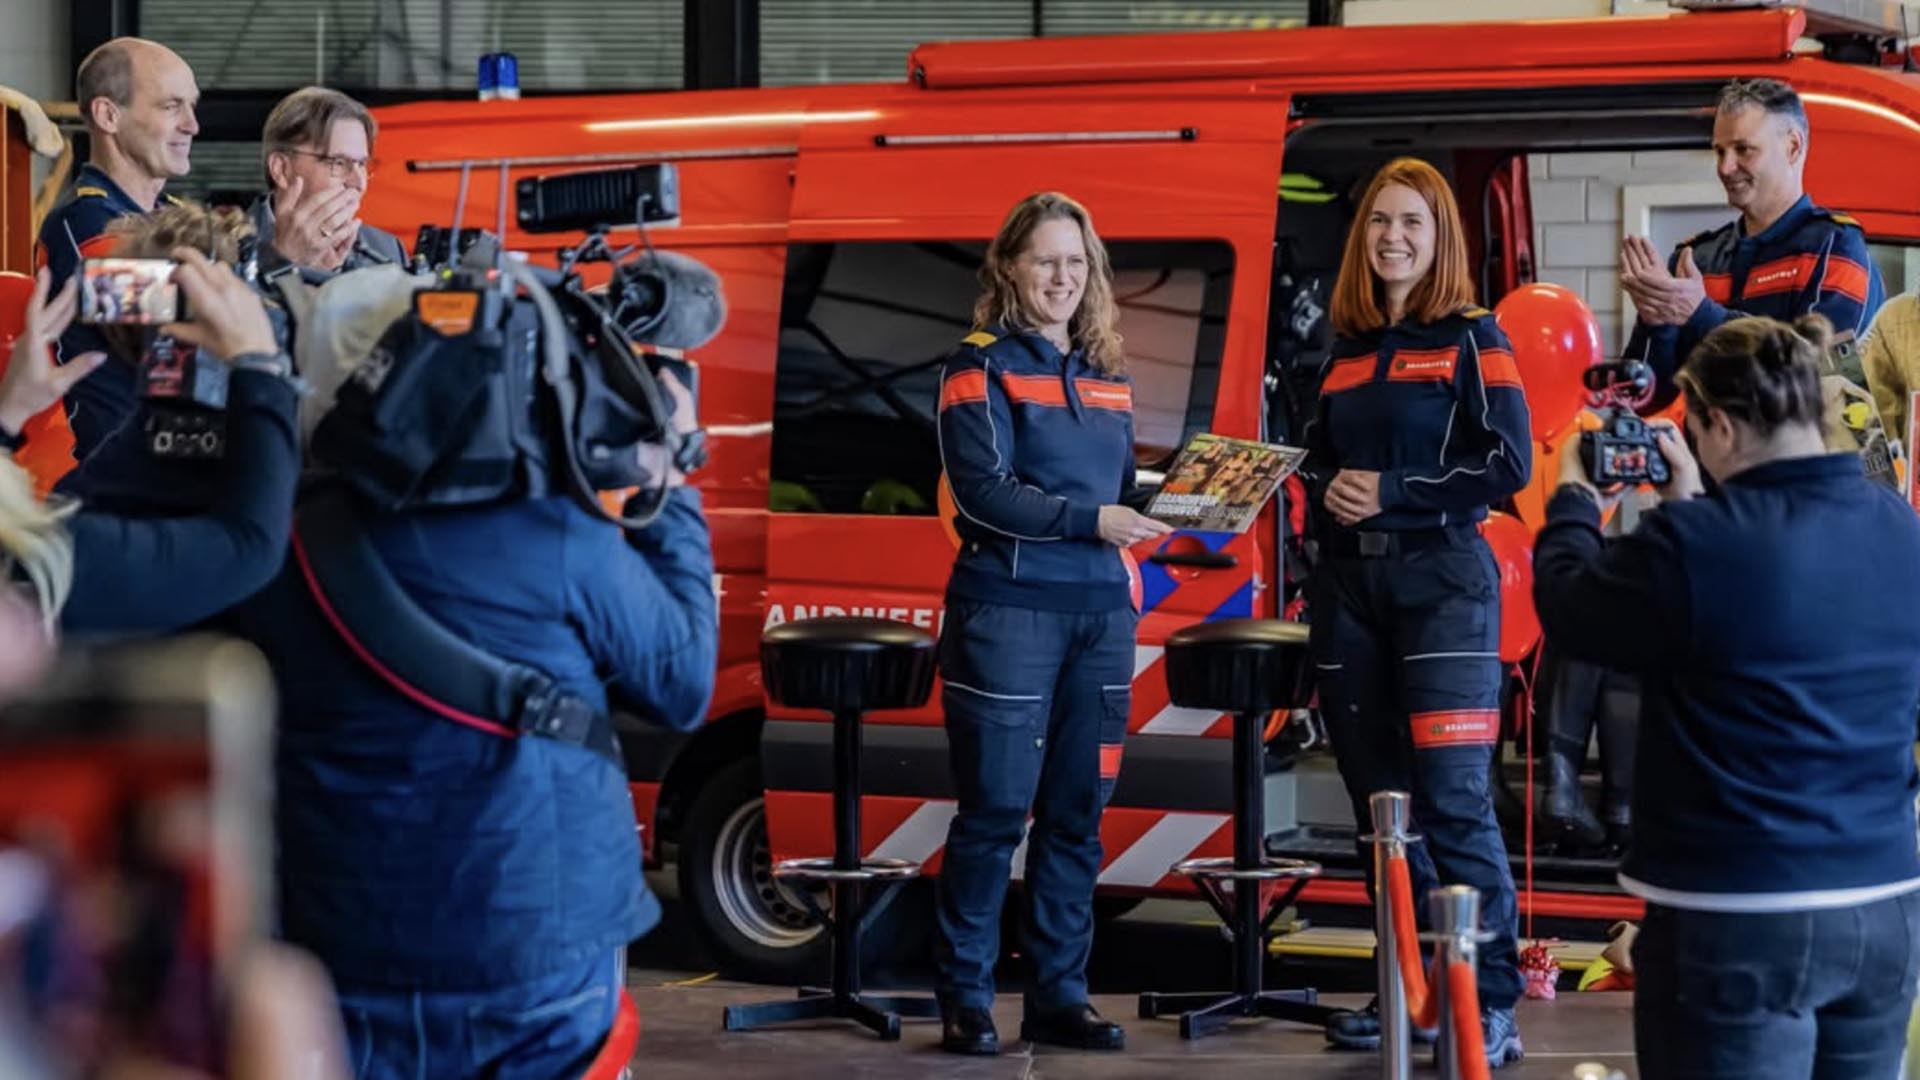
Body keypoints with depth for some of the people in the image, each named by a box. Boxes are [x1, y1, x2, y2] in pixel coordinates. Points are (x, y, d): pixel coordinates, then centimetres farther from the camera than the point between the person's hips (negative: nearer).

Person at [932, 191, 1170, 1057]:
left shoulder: (1107, 377, 16)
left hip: (1101, 612, 6)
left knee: (1078, 812, 7)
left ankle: (1059, 994, 14)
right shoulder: (980, 368, -2)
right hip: (1008, 608, -6)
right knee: (996, 808, -4)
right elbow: (984, 492, -13)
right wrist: (1089, 520, -20)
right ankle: (965, 999, 5)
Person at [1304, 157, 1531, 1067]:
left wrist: (1391, 492, -15)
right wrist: (1325, 487, 5)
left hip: (1442, 575, -6)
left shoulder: (1472, 339, -1)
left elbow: (1509, 463, -10)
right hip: (1349, 581, 6)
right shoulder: (1346, 348, 15)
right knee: (1379, 797, 8)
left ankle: (1490, 1002, -10)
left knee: (1453, 798, -12)